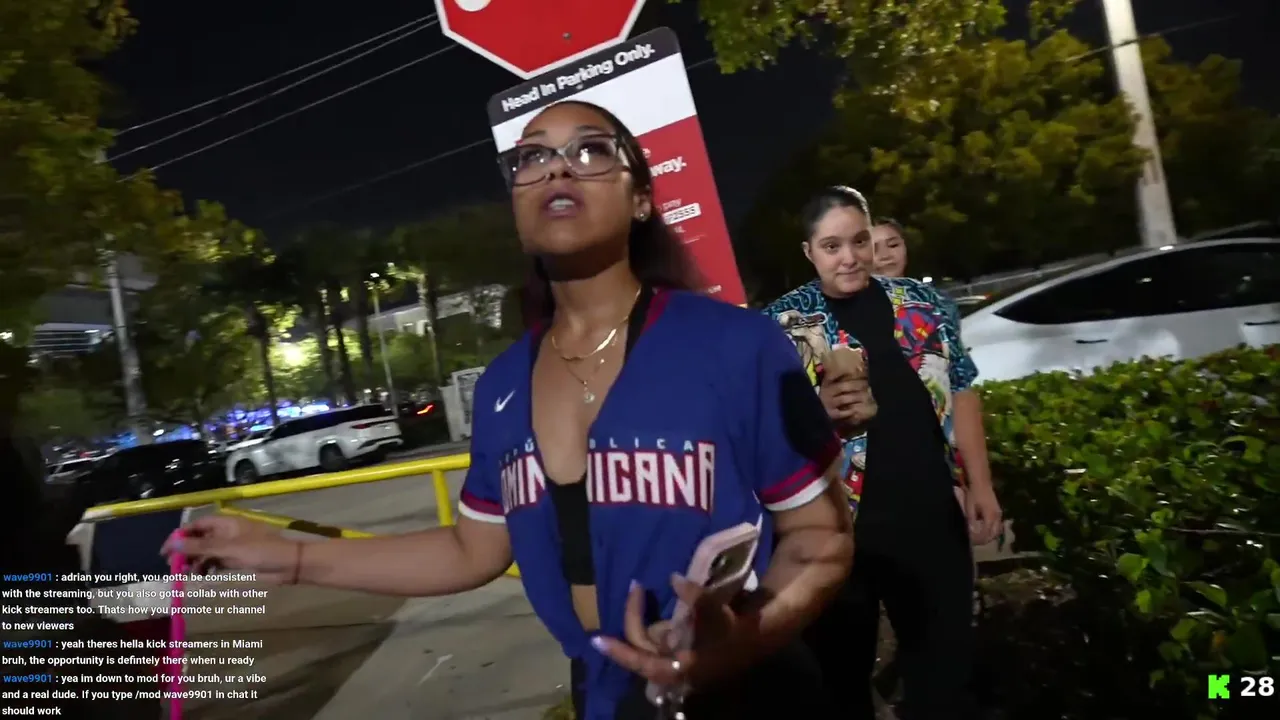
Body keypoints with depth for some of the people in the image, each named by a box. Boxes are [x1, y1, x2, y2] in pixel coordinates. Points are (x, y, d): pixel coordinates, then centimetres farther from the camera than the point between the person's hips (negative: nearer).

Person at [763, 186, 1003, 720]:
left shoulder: (922, 301, 5)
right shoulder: (784, 323, -6)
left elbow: (960, 394, 10)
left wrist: (980, 485, 6)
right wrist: (821, 410, -26)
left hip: (932, 514, 3)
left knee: (947, 661, 18)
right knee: (842, 673, 13)